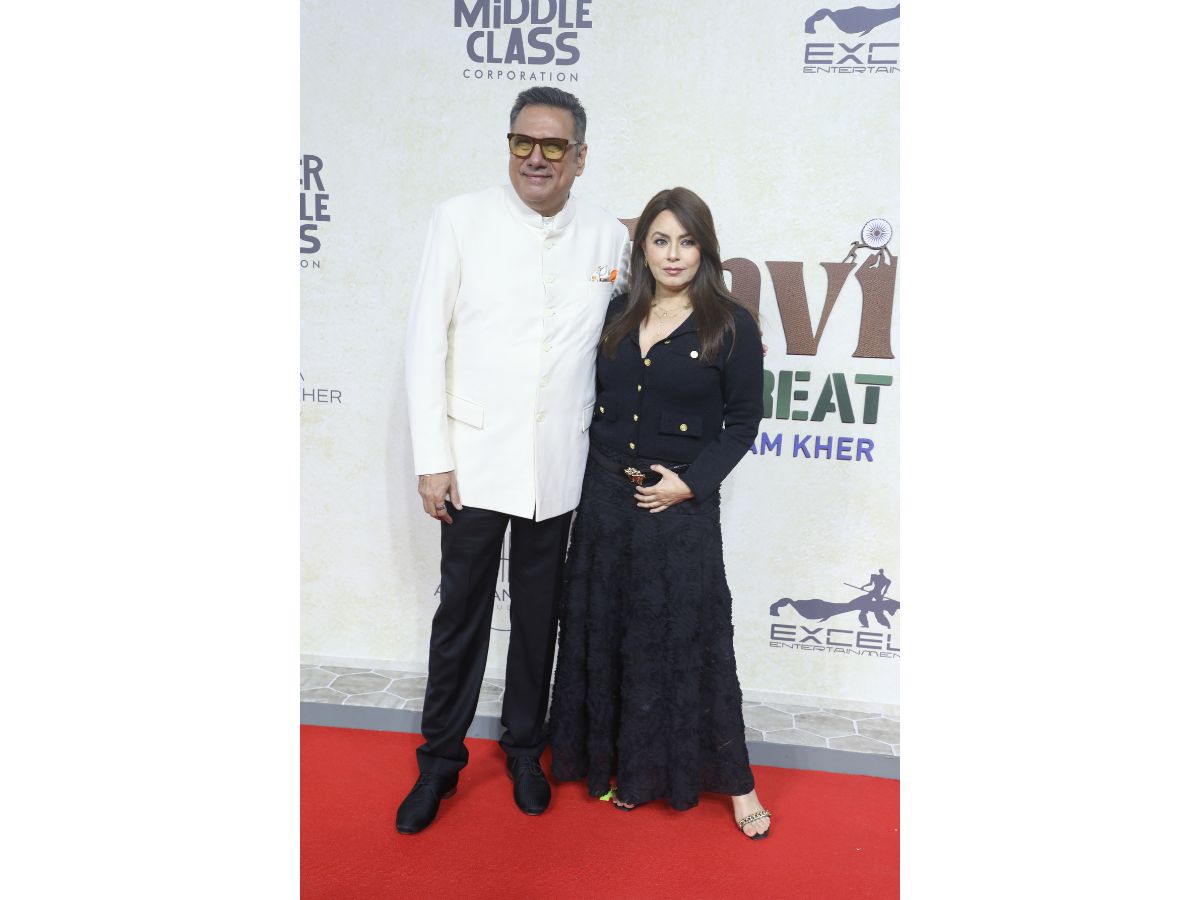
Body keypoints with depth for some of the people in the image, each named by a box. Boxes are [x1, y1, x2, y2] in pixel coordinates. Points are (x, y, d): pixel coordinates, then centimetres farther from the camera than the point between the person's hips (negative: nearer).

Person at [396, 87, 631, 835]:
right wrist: (432, 459, -8)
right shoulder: (461, 219, -4)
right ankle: (440, 761, 29)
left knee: (539, 614, 14)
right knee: (461, 615, 8)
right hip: (474, 458, -1)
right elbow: (427, 344, -4)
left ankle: (525, 748, 36)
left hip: (558, 464, 2)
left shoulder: (609, 236, 2)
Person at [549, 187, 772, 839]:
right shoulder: (617, 314, 6)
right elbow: (593, 399, 11)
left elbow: (743, 420, -4)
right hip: (606, 495, 4)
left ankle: (734, 781, 22)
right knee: (608, 632, 11)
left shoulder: (731, 326, -6)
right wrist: (594, 470, 1)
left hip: (681, 505, -4)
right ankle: (628, 766, 31)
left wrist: (691, 482, -13)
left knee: (690, 636, 3)